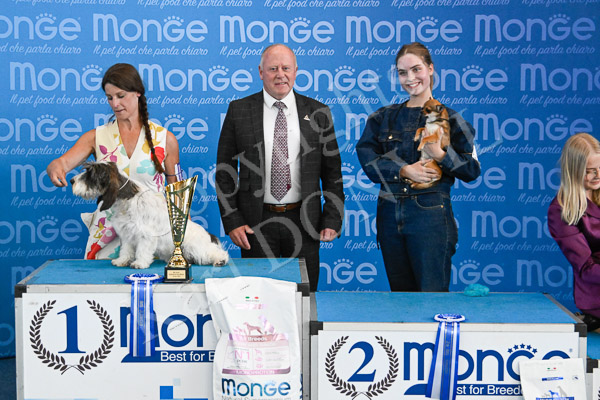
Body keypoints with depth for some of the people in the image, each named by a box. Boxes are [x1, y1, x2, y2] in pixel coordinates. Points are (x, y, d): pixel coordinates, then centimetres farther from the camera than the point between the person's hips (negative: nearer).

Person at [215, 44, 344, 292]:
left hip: (304, 222, 1)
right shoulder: (239, 111, 2)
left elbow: (332, 171, 7)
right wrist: (231, 221, -4)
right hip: (256, 223, -1)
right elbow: (225, 170, 3)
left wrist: (332, 220, 0)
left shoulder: (317, 112, 5)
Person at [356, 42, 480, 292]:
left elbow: (472, 170, 0)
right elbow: (367, 159, 1)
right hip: (390, 214, 4)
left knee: (432, 294, -4)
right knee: (400, 293, 11)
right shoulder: (383, 118, 12)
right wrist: (404, 171, -12)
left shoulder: (448, 118, 3)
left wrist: (440, 155, -16)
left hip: (430, 213, -3)